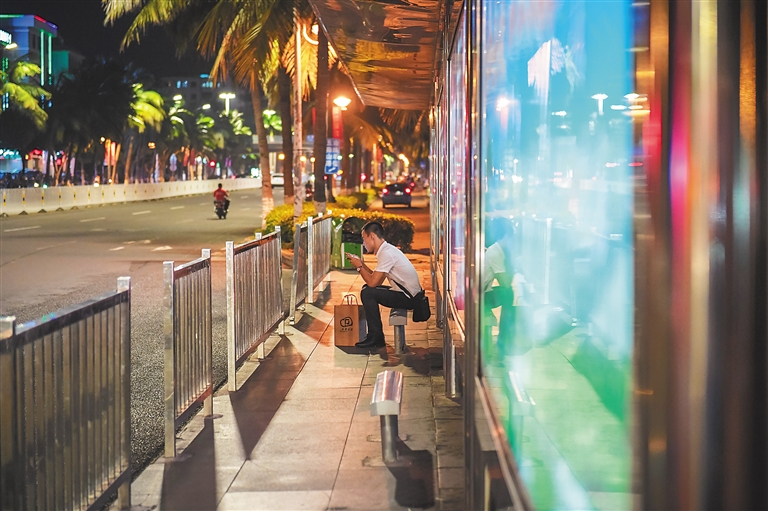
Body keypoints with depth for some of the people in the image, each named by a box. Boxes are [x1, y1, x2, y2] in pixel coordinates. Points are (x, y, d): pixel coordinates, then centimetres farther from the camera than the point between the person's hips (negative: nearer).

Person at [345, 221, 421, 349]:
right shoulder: (387, 250, 12)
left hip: (408, 298, -10)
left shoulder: (386, 253, -19)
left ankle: (376, 337, -8)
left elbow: (373, 282, -21)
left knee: (367, 293, -16)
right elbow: (377, 280, 14)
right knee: (370, 290, 16)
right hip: (408, 295, 10)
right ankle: (375, 335, 18)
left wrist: (359, 267, -7)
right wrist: (361, 263, 10)